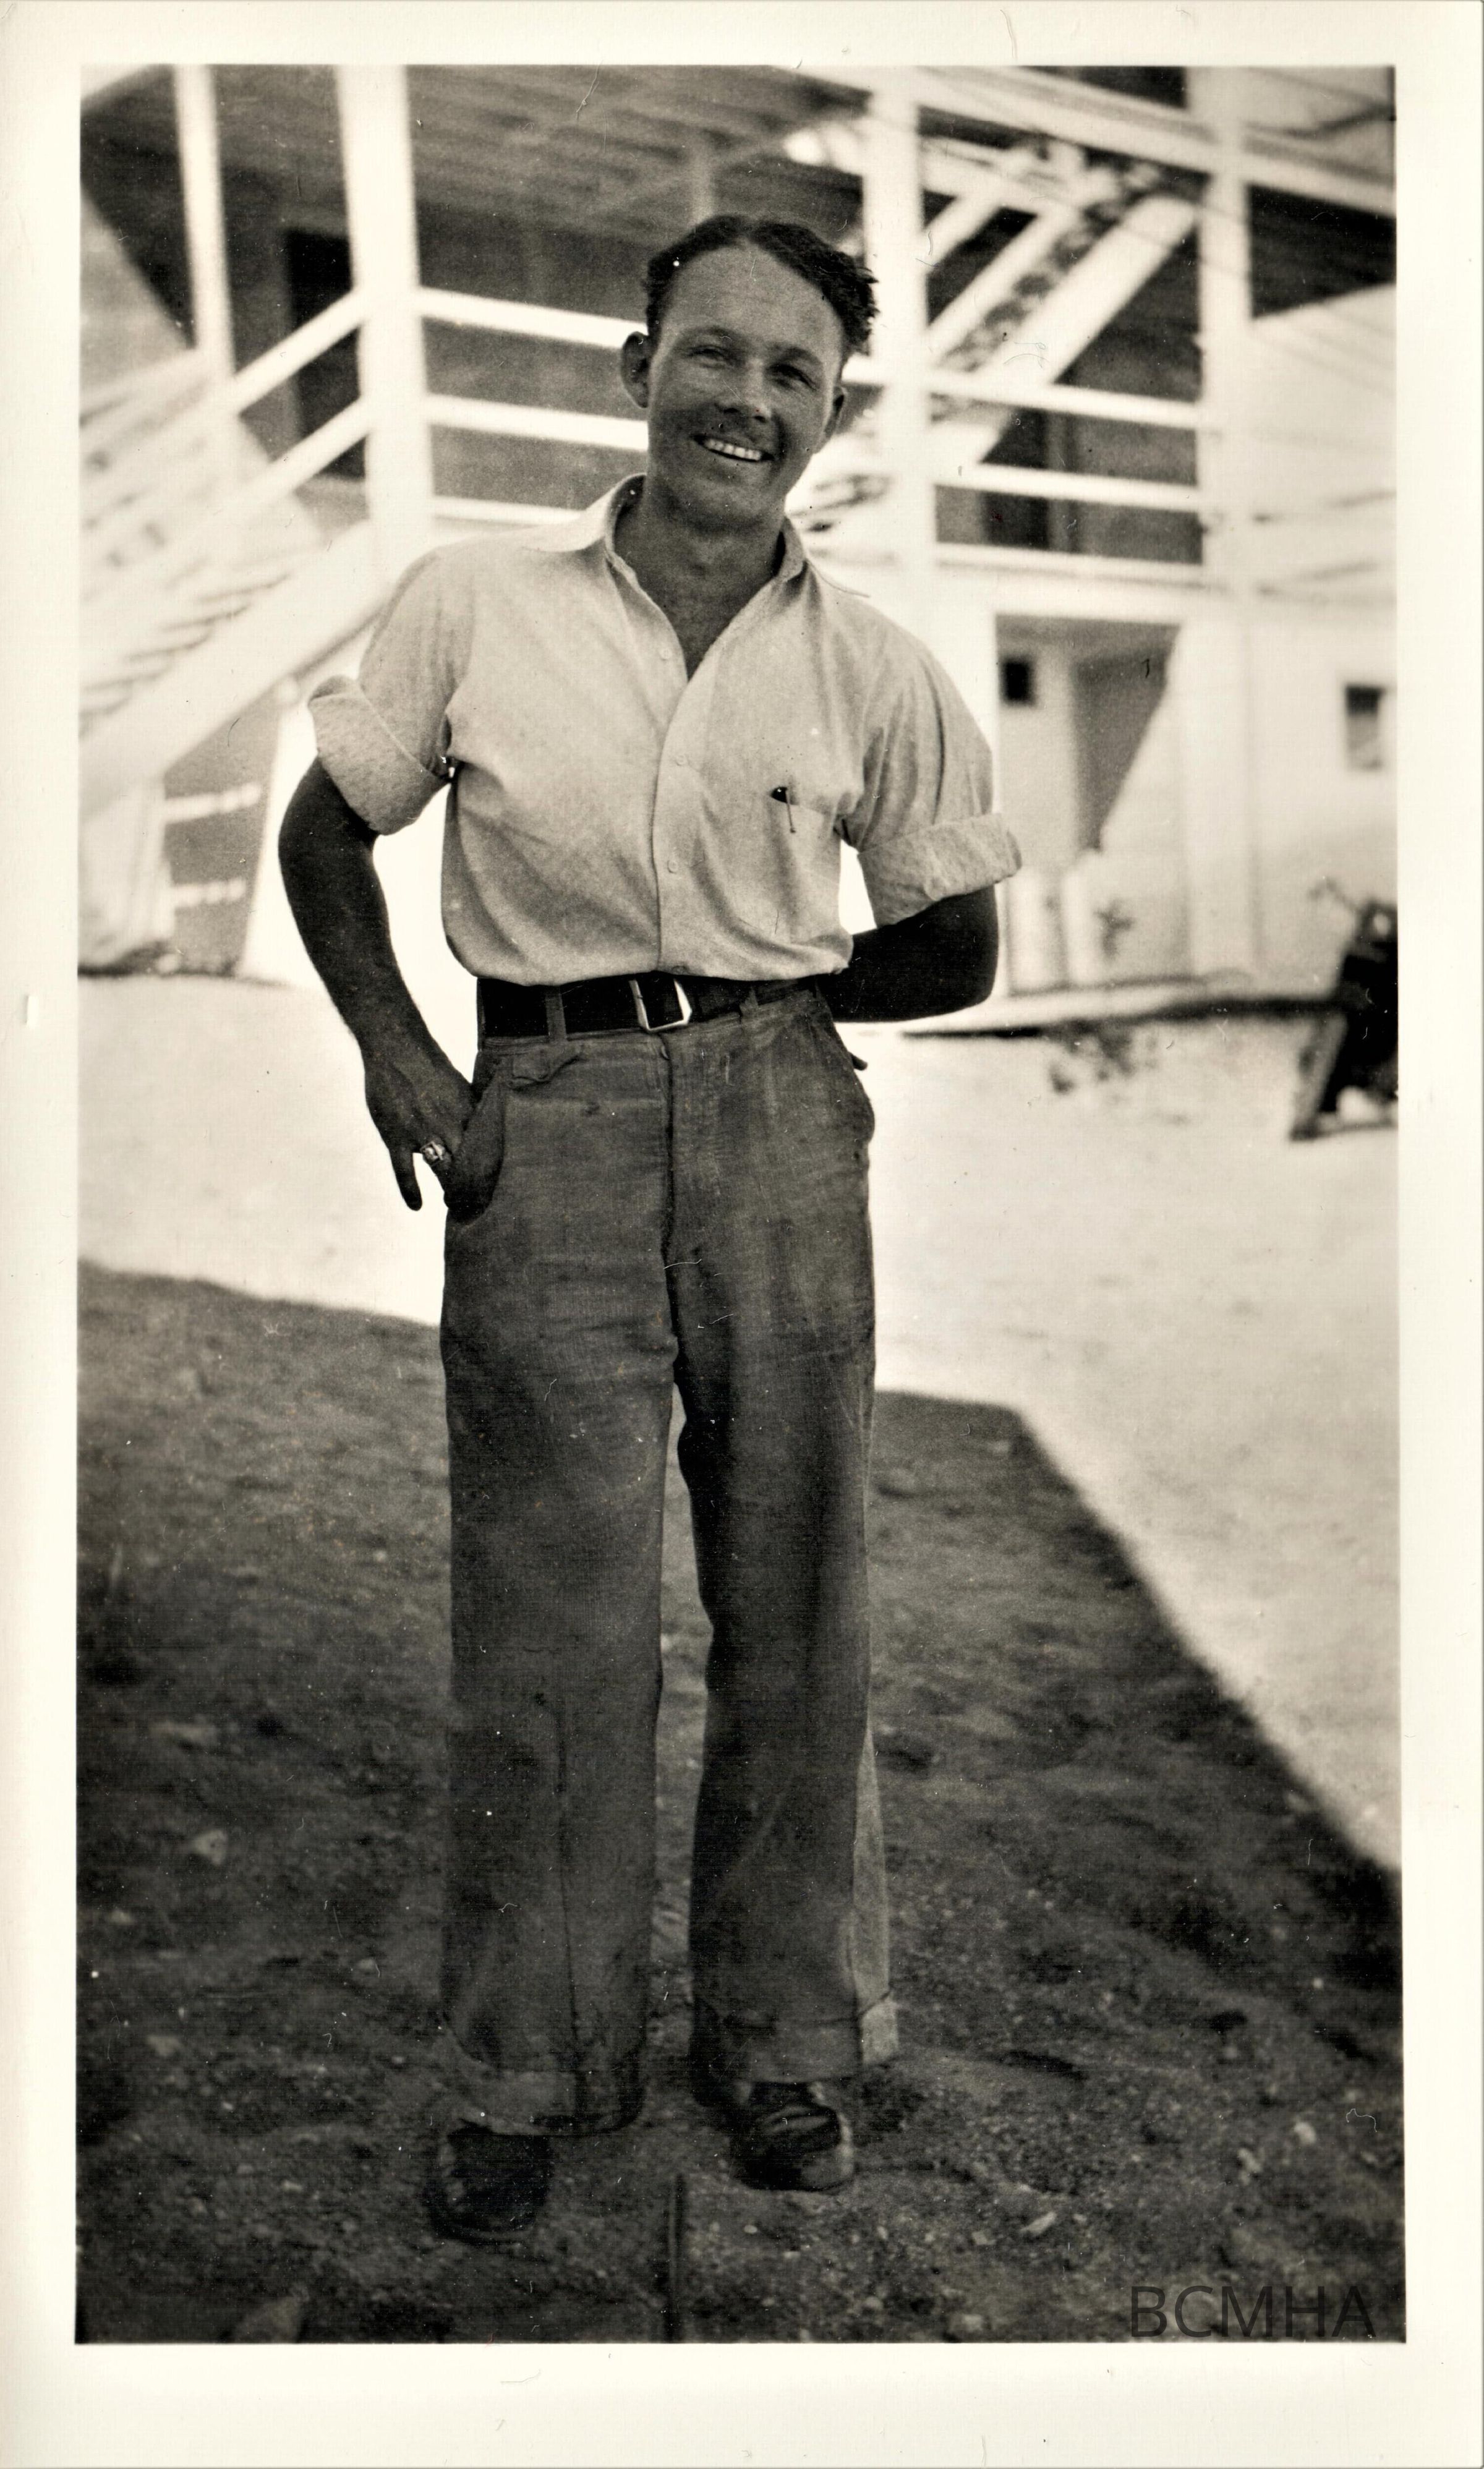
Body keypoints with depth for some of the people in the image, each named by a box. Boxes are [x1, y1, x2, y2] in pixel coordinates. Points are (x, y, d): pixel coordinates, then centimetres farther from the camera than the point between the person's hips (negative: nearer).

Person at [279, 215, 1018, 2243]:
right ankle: (526, 2071, 21)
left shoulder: (871, 670, 2)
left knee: (793, 1599, 7)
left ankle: (788, 2039, 26)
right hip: (544, 1138, -1)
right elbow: (323, 832, 10)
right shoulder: (475, 604, 0)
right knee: (549, 1611, 2)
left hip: (781, 1129, 1)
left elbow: (956, 953, 10)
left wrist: (748, 1004, 3)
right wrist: (398, 1056, -2)